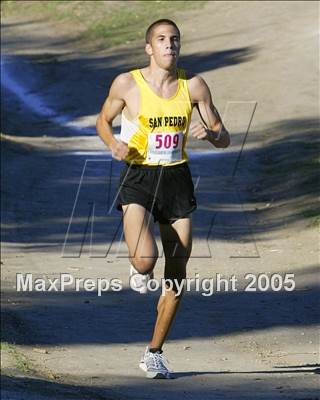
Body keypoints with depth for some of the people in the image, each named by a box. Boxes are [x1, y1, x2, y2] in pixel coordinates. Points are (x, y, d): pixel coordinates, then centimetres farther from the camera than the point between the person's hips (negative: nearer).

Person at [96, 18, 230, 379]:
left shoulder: (193, 86, 0)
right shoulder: (127, 84, -5)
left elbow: (224, 139, 4)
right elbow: (103, 121, 12)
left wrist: (209, 133, -19)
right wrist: (113, 143, -10)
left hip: (177, 179, 3)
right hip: (137, 179, -3)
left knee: (176, 276, 5)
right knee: (145, 258, -27)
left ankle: (154, 353, 21)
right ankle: (138, 269, 14)